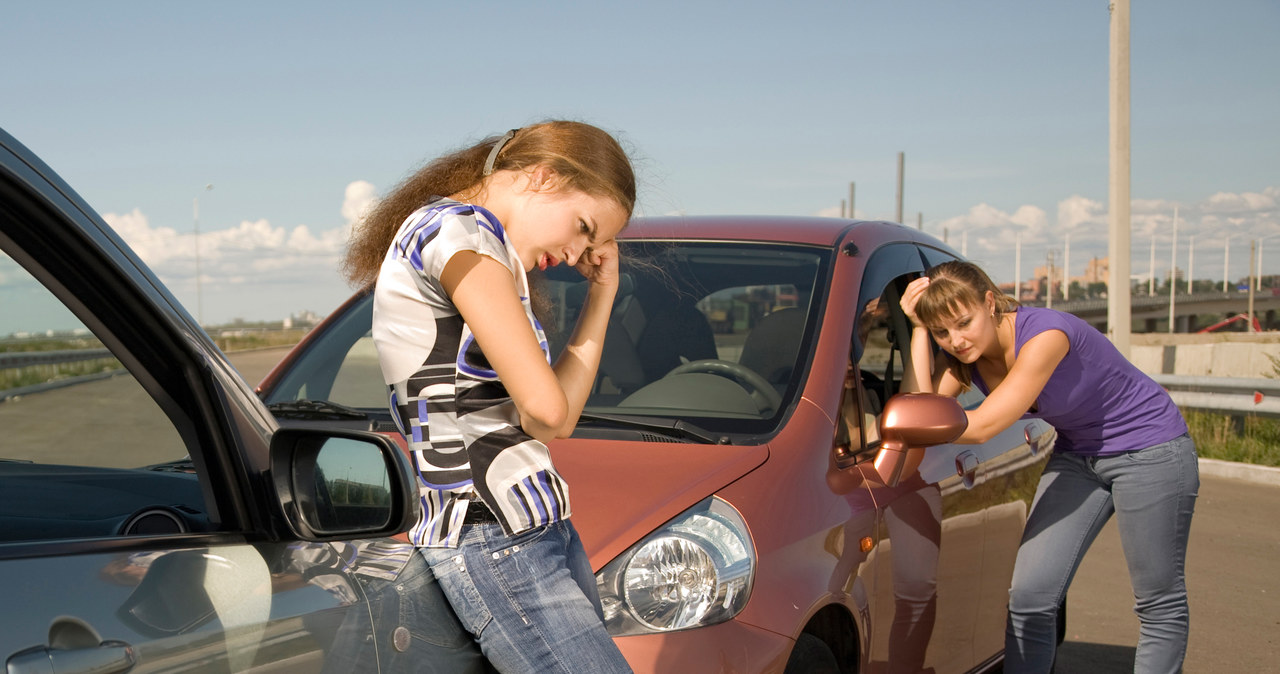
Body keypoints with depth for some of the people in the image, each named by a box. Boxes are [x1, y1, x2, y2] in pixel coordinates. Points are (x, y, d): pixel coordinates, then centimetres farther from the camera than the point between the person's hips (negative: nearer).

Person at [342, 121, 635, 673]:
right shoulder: (458, 229, -10)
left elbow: (557, 411, 15)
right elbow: (547, 413, -15)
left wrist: (601, 296, 13)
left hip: (541, 529, 10)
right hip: (495, 549, -10)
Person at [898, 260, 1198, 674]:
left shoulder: (1044, 334, -31)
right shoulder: (964, 354, -8)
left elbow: (981, 427, -33)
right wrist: (919, 329, -21)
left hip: (1150, 449, -7)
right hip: (1077, 454, 7)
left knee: (1160, 606, 2)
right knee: (1029, 597, -2)